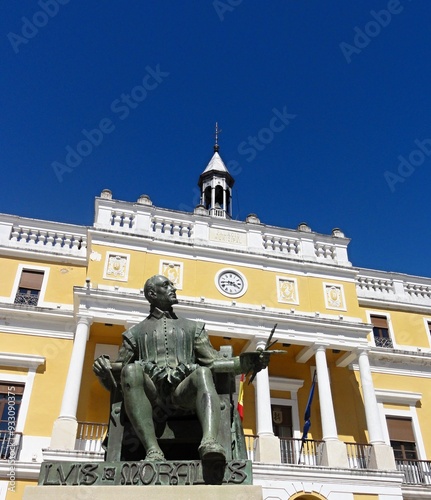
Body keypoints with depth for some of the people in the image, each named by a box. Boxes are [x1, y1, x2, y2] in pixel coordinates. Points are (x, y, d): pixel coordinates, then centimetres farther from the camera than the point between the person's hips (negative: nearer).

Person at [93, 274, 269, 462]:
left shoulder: (193, 327, 29)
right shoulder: (135, 332, 26)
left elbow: (212, 361, 15)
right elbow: (115, 383, 20)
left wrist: (245, 362, -3)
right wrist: (104, 372, -4)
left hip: (184, 393, 0)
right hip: (150, 396, 0)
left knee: (203, 372, -31)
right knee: (131, 369, -30)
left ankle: (209, 442, -54)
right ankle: (152, 450, -41)